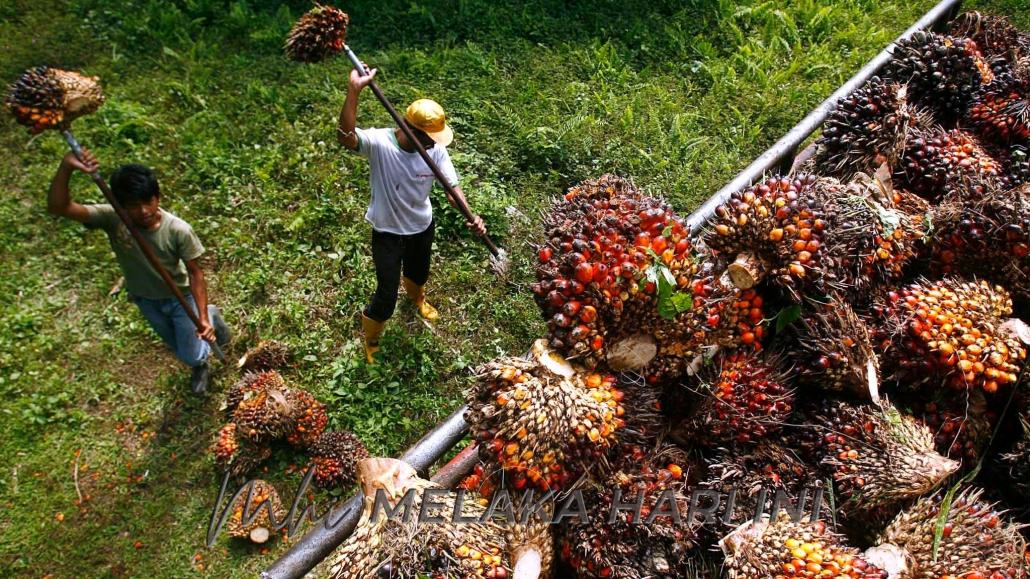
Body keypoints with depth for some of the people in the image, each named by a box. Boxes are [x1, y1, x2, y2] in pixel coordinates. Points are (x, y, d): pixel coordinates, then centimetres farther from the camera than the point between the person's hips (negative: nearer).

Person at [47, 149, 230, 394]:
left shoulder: (178, 230, -33)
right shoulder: (111, 218, -29)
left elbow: (195, 273, -24)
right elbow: (57, 207, -38)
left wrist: (203, 317, -30)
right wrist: (66, 167, -55)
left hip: (179, 297, -3)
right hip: (145, 299, 3)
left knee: (192, 356, 10)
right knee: (181, 350, 24)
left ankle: (211, 317, 40)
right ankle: (201, 366, 60)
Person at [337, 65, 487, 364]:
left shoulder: (436, 150, -17)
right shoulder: (379, 143, -29)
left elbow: (452, 186, -16)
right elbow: (345, 137, -48)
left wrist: (471, 217, -34)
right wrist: (354, 90, -58)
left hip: (422, 227, 5)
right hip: (388, 232, -4)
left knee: (419, 273, 32)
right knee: (386, 297, 3)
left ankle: (416, 298, 71)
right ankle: (369, 341, 34)